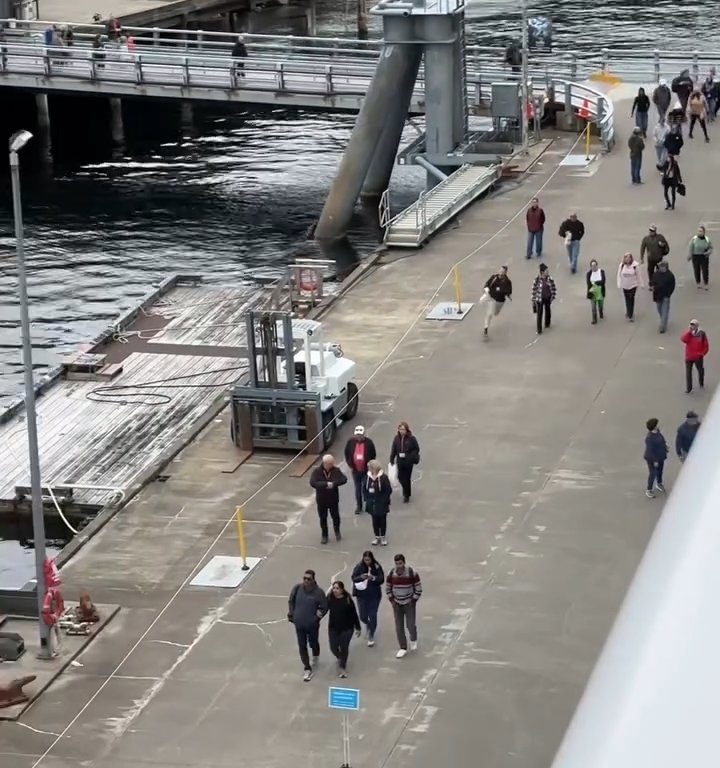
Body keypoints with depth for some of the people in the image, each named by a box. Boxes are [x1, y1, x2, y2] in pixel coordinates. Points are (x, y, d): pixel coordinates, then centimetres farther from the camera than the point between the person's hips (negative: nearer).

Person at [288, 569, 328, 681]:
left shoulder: (318, 592, -19)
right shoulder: (297, 588, -12)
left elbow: (324, 607, -9)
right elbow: (291, 601, 5)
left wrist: (318, 617, -16)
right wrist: (291, 613, 0)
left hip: (312, 625, -2)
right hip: (299, 624, 2)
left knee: (313, 643, 20)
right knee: (302, 646, 6)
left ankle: (316, 656, 54)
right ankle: (307, 669, 18)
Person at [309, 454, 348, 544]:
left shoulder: (336, 470, -10)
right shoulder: (317, 471, -16)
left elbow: (344, 479, -18)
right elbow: (312, 483, -28)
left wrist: (333, 483, -32)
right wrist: (326, 484, -34)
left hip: (333, 499, 1)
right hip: (321, 500, -1)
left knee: (335, 516, 14)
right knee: (323, 518, 11)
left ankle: (337, 531, 42)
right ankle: (324, 536, 29)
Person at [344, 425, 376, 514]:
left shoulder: (368, 442, -12)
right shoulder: (351, 442, -6)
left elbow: (373, 455, -2)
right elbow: (347, 454, 7)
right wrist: (350, 465, 3)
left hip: (366, 470, -2)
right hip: (355, 470, 2)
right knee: (357, 489, 11)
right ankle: (358, 506, 23)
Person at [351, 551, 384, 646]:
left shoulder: (377, 567, -9)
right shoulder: (359, 567, -6)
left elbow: (381, 580, -11)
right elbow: (354, 578, -8)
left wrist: (373, 578, -30)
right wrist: (361, 577, -28)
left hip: (374, 595, -1)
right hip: (361, 595, 1)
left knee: (372, 616, 0)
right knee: (363, 617, 7)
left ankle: (371, 636, 16)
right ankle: (368, 625, 44)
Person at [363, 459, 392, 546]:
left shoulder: (383, 477, -16)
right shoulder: (368, 476, -2)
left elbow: (389, 490, -12)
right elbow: (364, 489, 8)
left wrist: (384, 501, -14)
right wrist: (366, 499, 1)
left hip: (381, 505, -4)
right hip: (372, 504, 4)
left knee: (382, 520, 8)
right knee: (375, 520, 11)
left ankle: (383, 537, 20)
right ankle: (377, 537, 23)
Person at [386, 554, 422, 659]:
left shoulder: (412, 573, -16)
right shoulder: (391, 574, -6)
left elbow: (418, 588, -7)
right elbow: (387, 588, 8)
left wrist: (413, 600, -9)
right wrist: (391, 600, 1)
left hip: (409, 603, -3)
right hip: (397, 604, 3)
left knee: (411, 625, -2)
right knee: (399, 627, 2)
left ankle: (413, 640, 31)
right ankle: (403, 649, 13)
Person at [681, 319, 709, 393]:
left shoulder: (702, 334, -9)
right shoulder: (688, 333, -4)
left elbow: (706, 345, -3)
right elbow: (683, 339, -23)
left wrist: (702, 353, -7)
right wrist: (689, 331, -26)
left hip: (698, 357, -1)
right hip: (689, 357, 1)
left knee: (701, 370, 19)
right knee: (688, 372, 0)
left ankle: (701, 384, 44)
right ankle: (688, 388, 9)